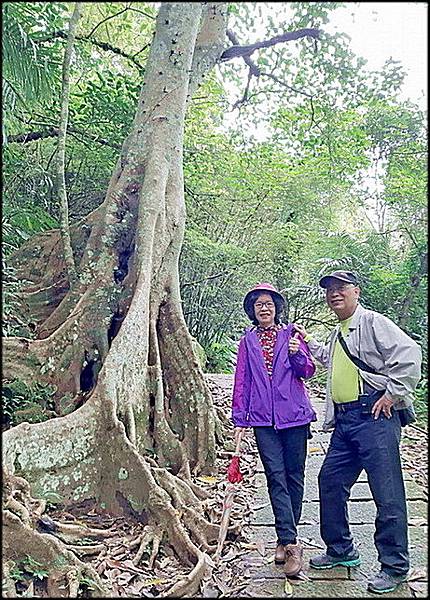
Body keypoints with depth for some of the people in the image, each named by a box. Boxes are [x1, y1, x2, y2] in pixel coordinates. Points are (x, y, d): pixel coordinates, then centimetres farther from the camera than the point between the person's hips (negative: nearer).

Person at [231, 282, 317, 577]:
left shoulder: (291, 334, 5)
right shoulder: (248, 341, 9)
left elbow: (307, 371, 3)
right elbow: (242, 380, 10)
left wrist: (297, 355, -18)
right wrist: (240, 418, 6)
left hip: (294, 415, 0)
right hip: (263, 419, 1)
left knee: (294, 475, 7)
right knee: (276, 476, -6)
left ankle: (286, 537, 22)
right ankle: (290, 543, -2)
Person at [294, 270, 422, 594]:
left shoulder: (372, 322, -6)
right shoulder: (337, 333, 21)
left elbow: (410, 353, -18)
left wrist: (393, 394, -15)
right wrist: (309, 341, 31)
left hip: (374, 416, -9)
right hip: (344, 420, 9)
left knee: (387, 492, -2)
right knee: (330, 481, 13)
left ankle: (395, 566, 13)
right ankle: (341, 550, 29)